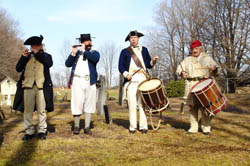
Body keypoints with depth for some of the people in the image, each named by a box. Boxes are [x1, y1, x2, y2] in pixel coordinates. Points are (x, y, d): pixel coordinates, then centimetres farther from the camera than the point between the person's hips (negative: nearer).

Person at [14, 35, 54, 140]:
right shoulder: (27, 57, 19)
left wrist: (38, 53, -7)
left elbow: (49, 64, -10)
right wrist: (23, 57, -3)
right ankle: (29, 132, 5)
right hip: (28, 86, 2)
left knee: (42, 110, -1)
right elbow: (18, 69, 10)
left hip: (41, 86, -2)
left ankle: (42, 131, 8)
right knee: (27, 110, -1)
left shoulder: (46, 56, 14)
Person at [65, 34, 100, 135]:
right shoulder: (76, 53, 16)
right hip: (77, 81, 0)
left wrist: (84, 51, -8)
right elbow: (67, 64, 5)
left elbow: (95, 59, -11)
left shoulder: (94, 53, 13)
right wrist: (73, 53, -8)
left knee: (89, 105, 1)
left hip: (90, 82, 0)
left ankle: (87, 127, 7)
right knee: (77, 104, -4)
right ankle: (76, 126, 7)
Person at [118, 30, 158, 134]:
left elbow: (149, 65, 16)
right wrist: (126, 73, -11)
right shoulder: (125, 51, 14)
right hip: (131, 80, -1)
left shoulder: (144, 50, 19)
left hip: (143, 79, 1)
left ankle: (143, 126, 0)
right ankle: (132, 126, 3)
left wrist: (153, 61, -5)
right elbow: (120, 66, 7)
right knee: (132, 103, -4)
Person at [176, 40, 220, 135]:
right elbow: (179, 68, 19)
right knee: (193, 106, 3)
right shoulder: (187, 60, 20)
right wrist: (182, 72, -4)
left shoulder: (207, 59, 14)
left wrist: (214, 69, -16)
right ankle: (193, 127, 9)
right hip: (191, 85, 2)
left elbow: (216, 71, 9)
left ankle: (206, 128, -1)